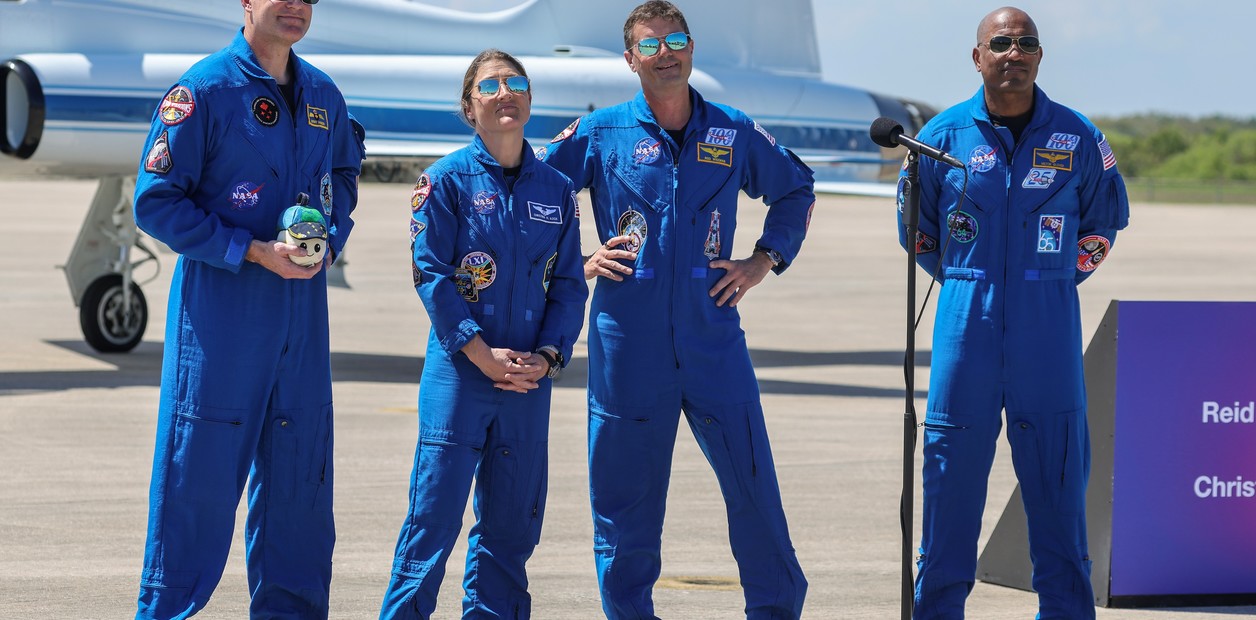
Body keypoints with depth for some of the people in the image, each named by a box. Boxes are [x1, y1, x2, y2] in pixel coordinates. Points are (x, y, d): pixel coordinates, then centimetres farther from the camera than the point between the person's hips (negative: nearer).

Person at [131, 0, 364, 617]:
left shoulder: (322, 95, 10)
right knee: (199, 473, -5)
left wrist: (330, 240, 4)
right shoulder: (204, 89, -8)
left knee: (298, 473, 10)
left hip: (302, 307, 6)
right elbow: (155, 200, -10)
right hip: (221, 309, -6)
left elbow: (344, 175, 26)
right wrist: (253, 252, -15)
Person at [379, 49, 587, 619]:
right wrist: (483, 354, -13)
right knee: (436, 510, -7)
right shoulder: (448, 179, -2)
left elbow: (569, 284, 10)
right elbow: (431, 274, -7)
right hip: (459, 370, -4)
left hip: (528, 377, 4)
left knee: (512, 519, 8)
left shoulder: (556, 188, 9)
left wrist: (546, 357, -5)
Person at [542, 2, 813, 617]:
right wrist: (575, 261, 1)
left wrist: (766, 259, 12)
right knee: (625, 493, 3)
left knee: (752, 480, 0)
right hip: (628, 342, -1)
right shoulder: (599, 133, 2)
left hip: (714, 340, 1)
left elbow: (795, 189, 24)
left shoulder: (733, 133, 8)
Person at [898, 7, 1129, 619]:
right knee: (952, 467, 0)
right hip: (965, 326, 0)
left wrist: (1059, 279, 12)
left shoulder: (1078, 138, 4)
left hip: (1049, 325, 0)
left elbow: (1106, 215, 18)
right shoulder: (944, 135, 4)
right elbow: (916, 226, 17)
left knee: (1057, 476, 0)